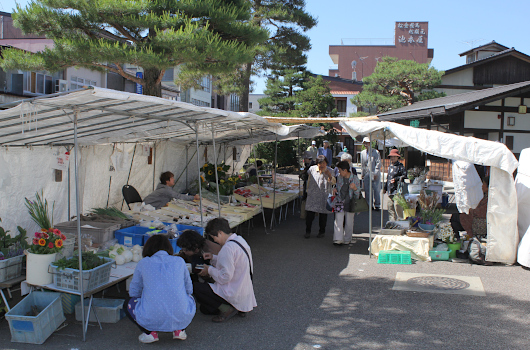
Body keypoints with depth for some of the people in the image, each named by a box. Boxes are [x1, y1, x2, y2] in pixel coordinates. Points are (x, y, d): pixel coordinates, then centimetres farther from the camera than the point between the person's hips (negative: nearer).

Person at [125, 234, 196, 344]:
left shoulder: (143, 263, 8)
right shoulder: (179, 261, 12)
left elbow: (133, 292, 16)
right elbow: (189, 289, 21)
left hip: (152, 320, -2)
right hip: (182, 318, 2)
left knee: (128, 303, 28)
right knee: (190, 297, 36)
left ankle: (150, 332, 8)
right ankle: (180, 330, 15)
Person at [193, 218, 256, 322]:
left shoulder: (228, 248, -25)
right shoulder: (240, 240, 6)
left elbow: (225, 277, -26)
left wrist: (210, 270, -9)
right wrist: (214, 258, 13)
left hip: (235, 294, -10)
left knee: (195, 287, -11)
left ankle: (227, 309, -6)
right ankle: (239, 308, 11)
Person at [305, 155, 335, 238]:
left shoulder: (329, 170, -3)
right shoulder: (312, 169, 0)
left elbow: (333, 182, -14)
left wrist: (330, 176, -31)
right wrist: (307, 191, 24)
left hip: (324, 196, -1)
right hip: (312, 195, 1)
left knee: (323, 214, 6)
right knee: (309, 213, -3)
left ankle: (321, 232, 22)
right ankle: (308, 231, 11)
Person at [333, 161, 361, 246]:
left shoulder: (355, 178, -3)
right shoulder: (339, 178, 7)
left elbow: (358, 194, 1)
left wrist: (355, 188, -19)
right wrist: (335, 191, 1)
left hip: (350, 204, -2)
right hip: (340, 203, 2)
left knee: (349, 222, 6)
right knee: (338, 221, -10)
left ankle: (347, 240, 21)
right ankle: (338, 239, -14)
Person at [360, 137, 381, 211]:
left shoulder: (376, 152, 0)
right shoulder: (363, 153, 14)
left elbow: (378, 163, -4)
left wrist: (376, 173, -12)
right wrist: (362, 174, 13)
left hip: (375, 174, -4)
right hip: (366, 174, 4)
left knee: (376, 190, -2)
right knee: (367, 190, 2)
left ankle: (377, 205, 6)